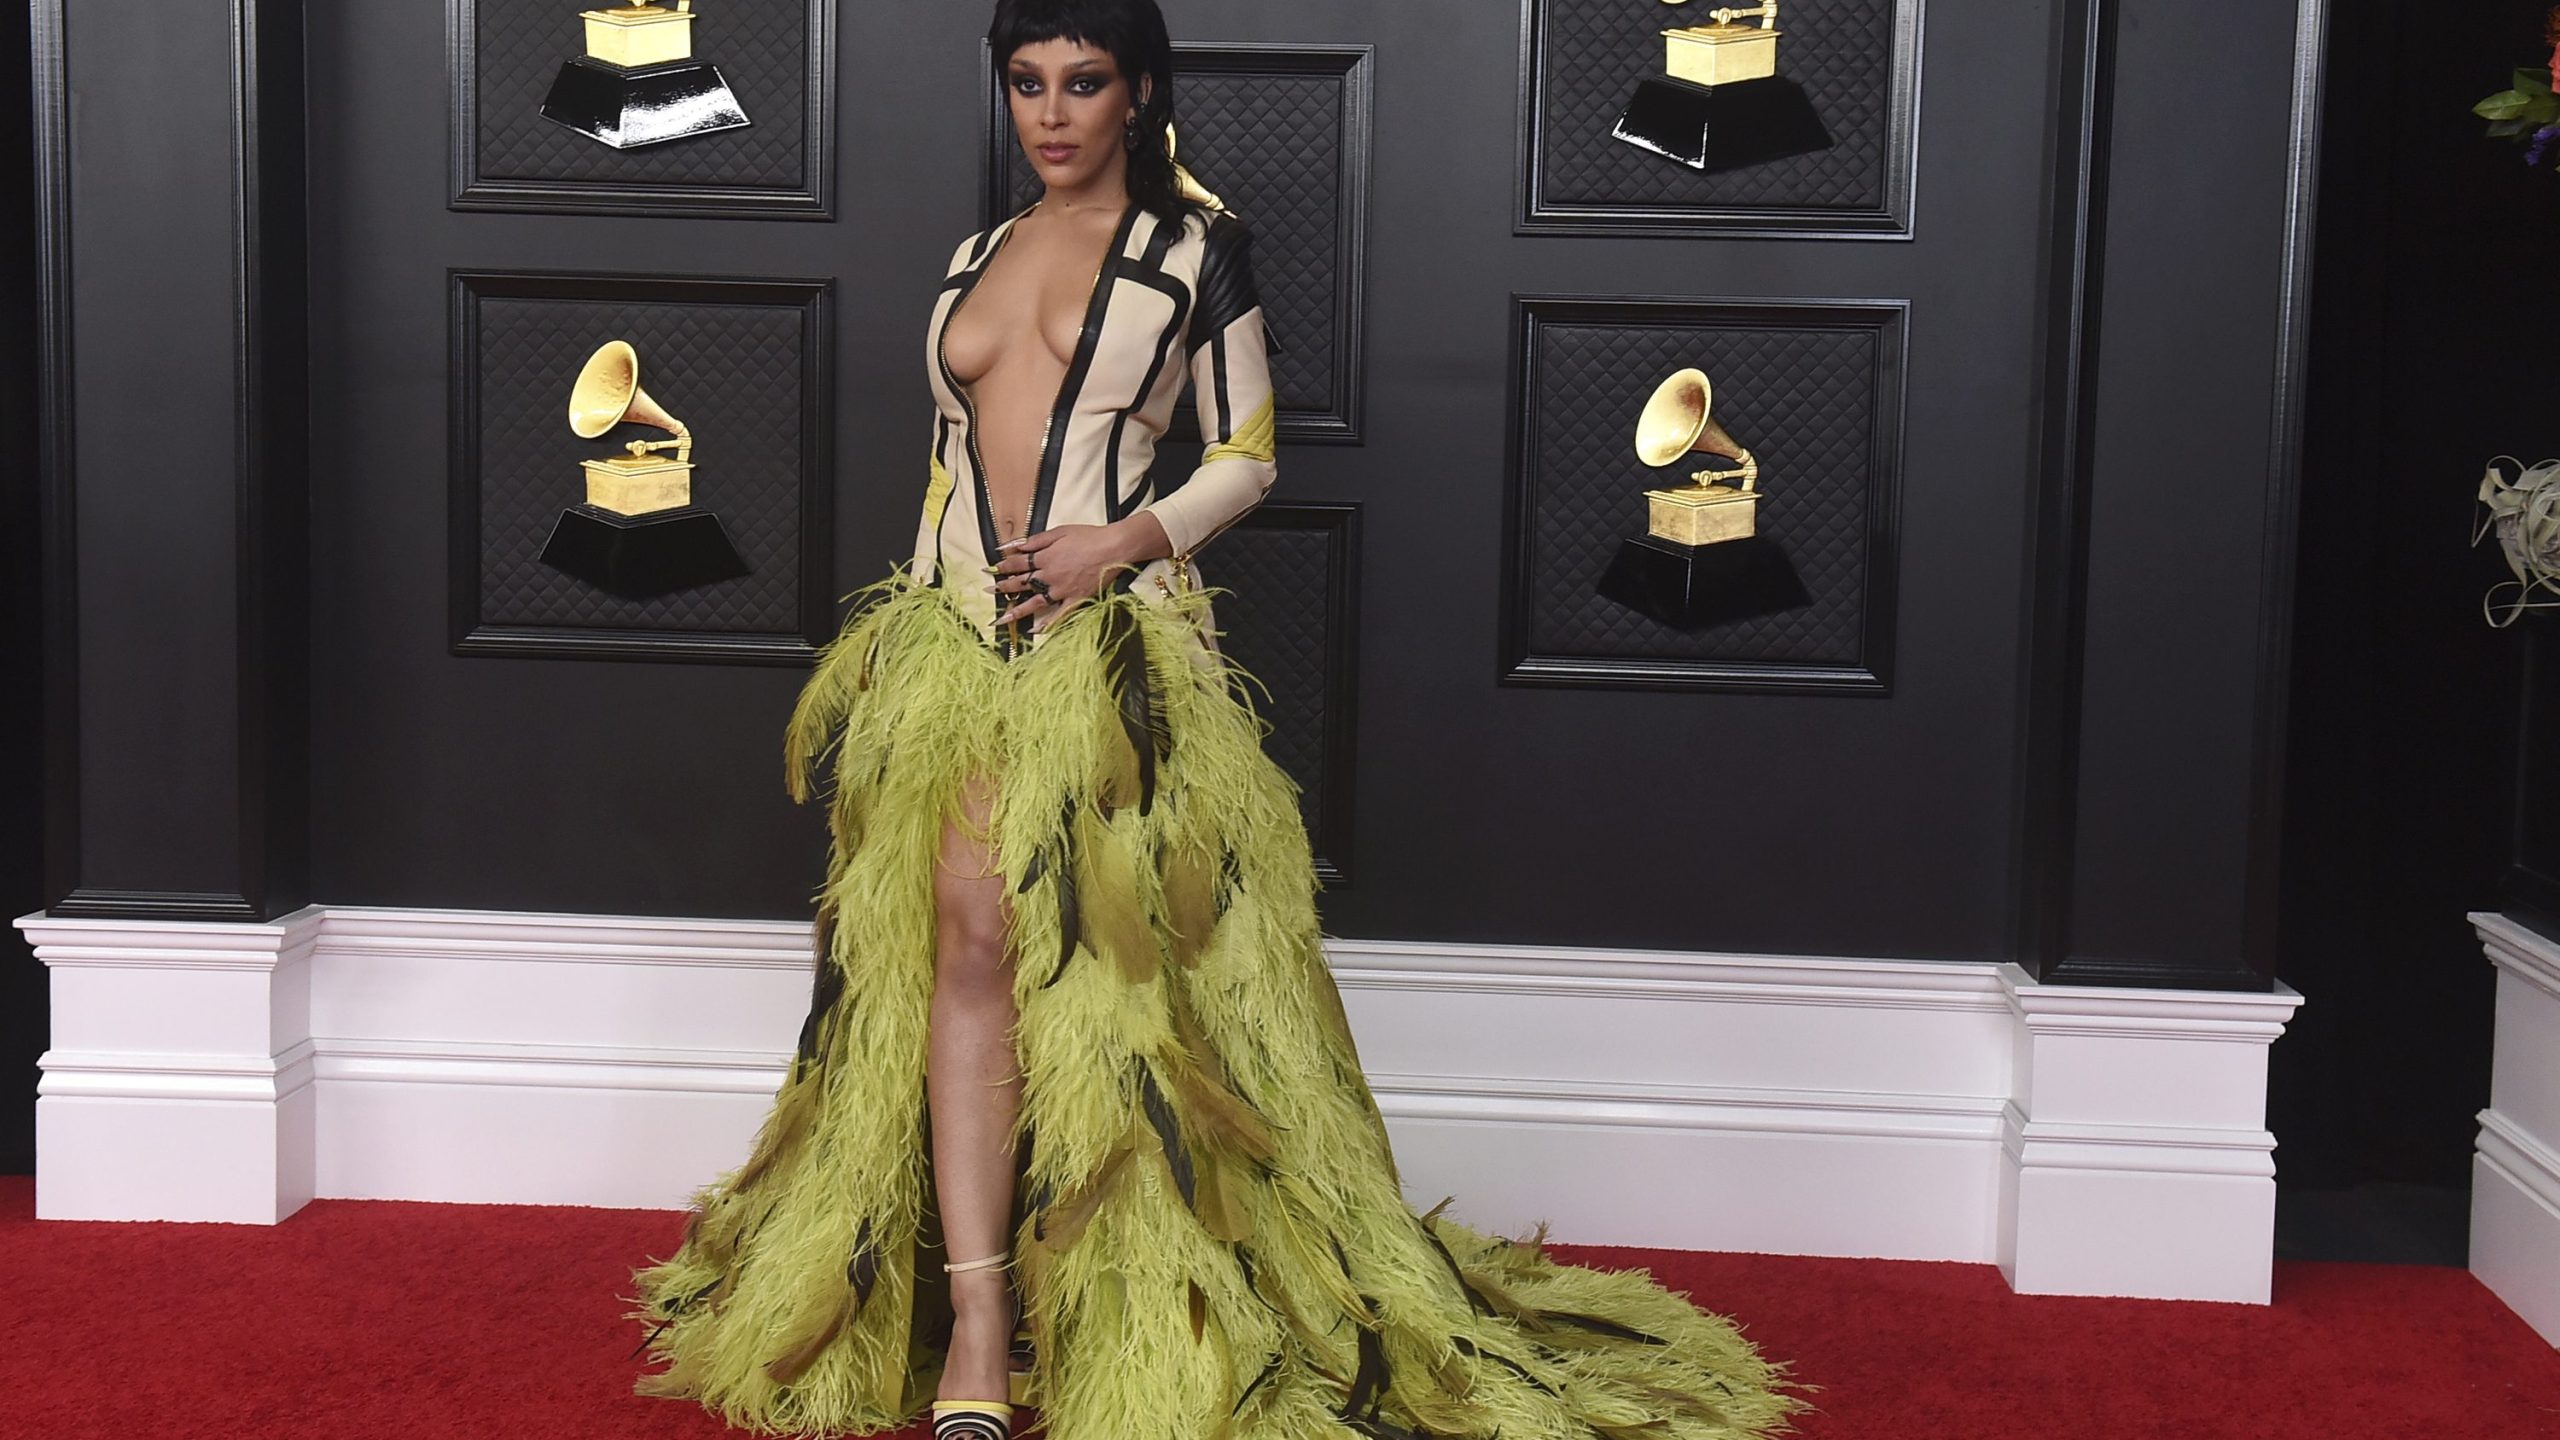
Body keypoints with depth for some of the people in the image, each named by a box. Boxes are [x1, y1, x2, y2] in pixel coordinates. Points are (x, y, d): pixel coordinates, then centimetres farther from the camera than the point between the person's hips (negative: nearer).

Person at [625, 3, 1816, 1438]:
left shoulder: (1196, 245, 4)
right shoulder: (977, 253, 17)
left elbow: (1248, 459, 3)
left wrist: (1125, 543, -13)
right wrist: (901, 632, 16)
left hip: (1113, 638, -4)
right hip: (957, 632, 4)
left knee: (1095, 967, -4)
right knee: (968, 945, -6)